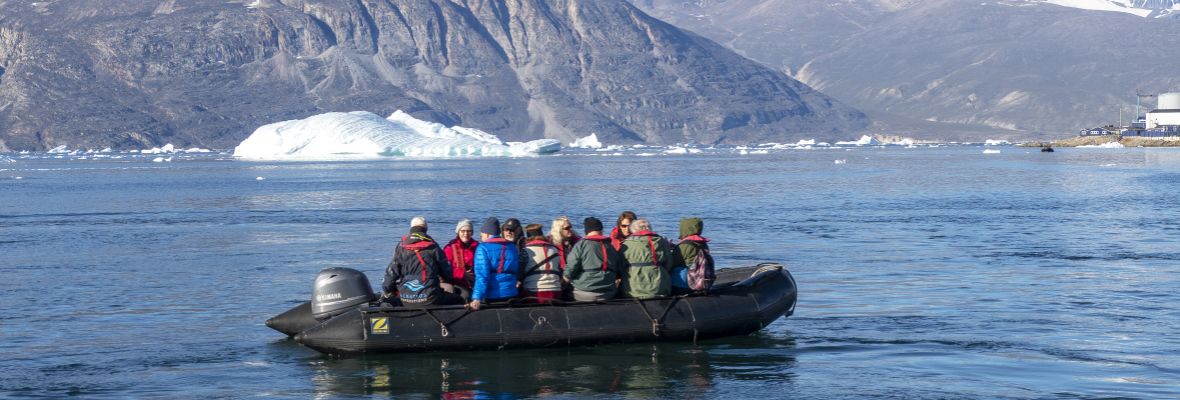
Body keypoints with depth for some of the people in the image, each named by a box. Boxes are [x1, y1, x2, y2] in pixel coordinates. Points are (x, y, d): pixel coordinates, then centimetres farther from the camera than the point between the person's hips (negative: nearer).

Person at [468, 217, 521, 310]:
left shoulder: (483, 248, -7)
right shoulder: (512, 247, 11)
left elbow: (481, 275, -17)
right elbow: (518, 272, 17)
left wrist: (477, 298, -22)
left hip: (491, 296, -5)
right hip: (511, 295, 5)